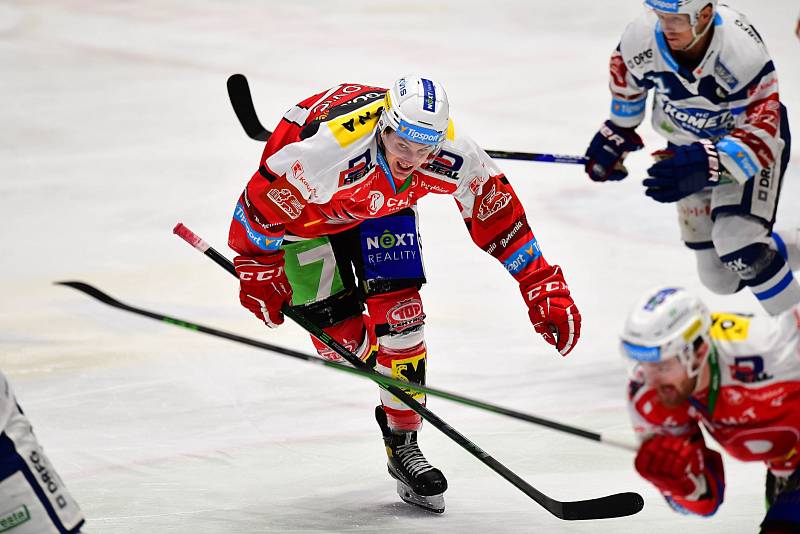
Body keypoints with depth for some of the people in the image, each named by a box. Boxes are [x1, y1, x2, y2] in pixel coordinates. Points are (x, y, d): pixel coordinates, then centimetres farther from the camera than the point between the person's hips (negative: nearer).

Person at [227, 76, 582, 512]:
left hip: (382, 208, 3)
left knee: (401, 318, -11)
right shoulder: (331, 145, -43)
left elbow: (496, 213, -14)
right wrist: (258, 270, -16)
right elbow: (264, 196, -28)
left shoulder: (454, 155, -28)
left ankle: (402, 444, 4)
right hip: (306, 206, -3)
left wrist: (545, 287, -13)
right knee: (339, 333, -9)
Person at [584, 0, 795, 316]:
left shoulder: (743, 51, -37)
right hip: (690, 143, 5)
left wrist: (708, 164, -52)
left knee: (737, 244, -27)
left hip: (748, 140, -5)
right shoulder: (642, 37, -24)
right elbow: (626, 76, 1)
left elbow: (760, 135, -37)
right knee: (718, 277, 8)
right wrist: (616, 134, 11)